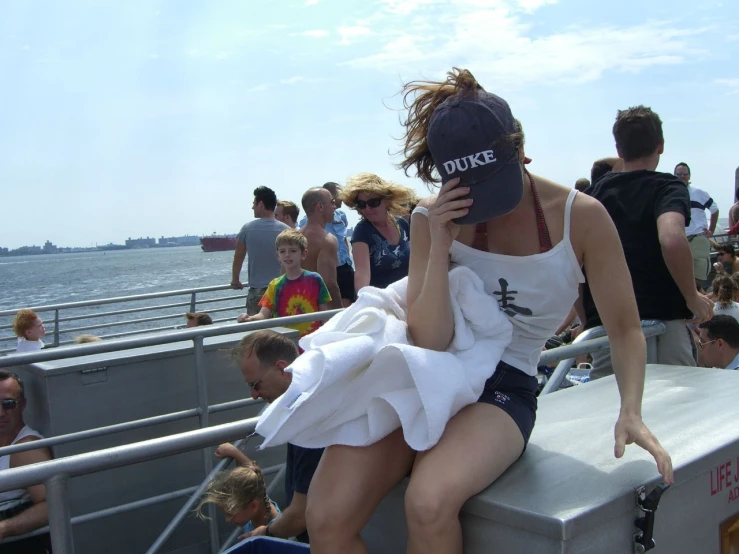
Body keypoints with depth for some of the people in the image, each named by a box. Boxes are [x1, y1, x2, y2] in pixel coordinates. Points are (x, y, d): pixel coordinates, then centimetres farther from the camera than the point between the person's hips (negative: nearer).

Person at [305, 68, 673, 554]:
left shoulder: (580, 217, -5)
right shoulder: (432, 220, -2)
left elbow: (625, 328, 4)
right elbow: (429, 341, -8)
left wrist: (631, 412, -13)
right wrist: (440, 247, -19)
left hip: (503, 383, -1)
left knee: (430, 503, -34)